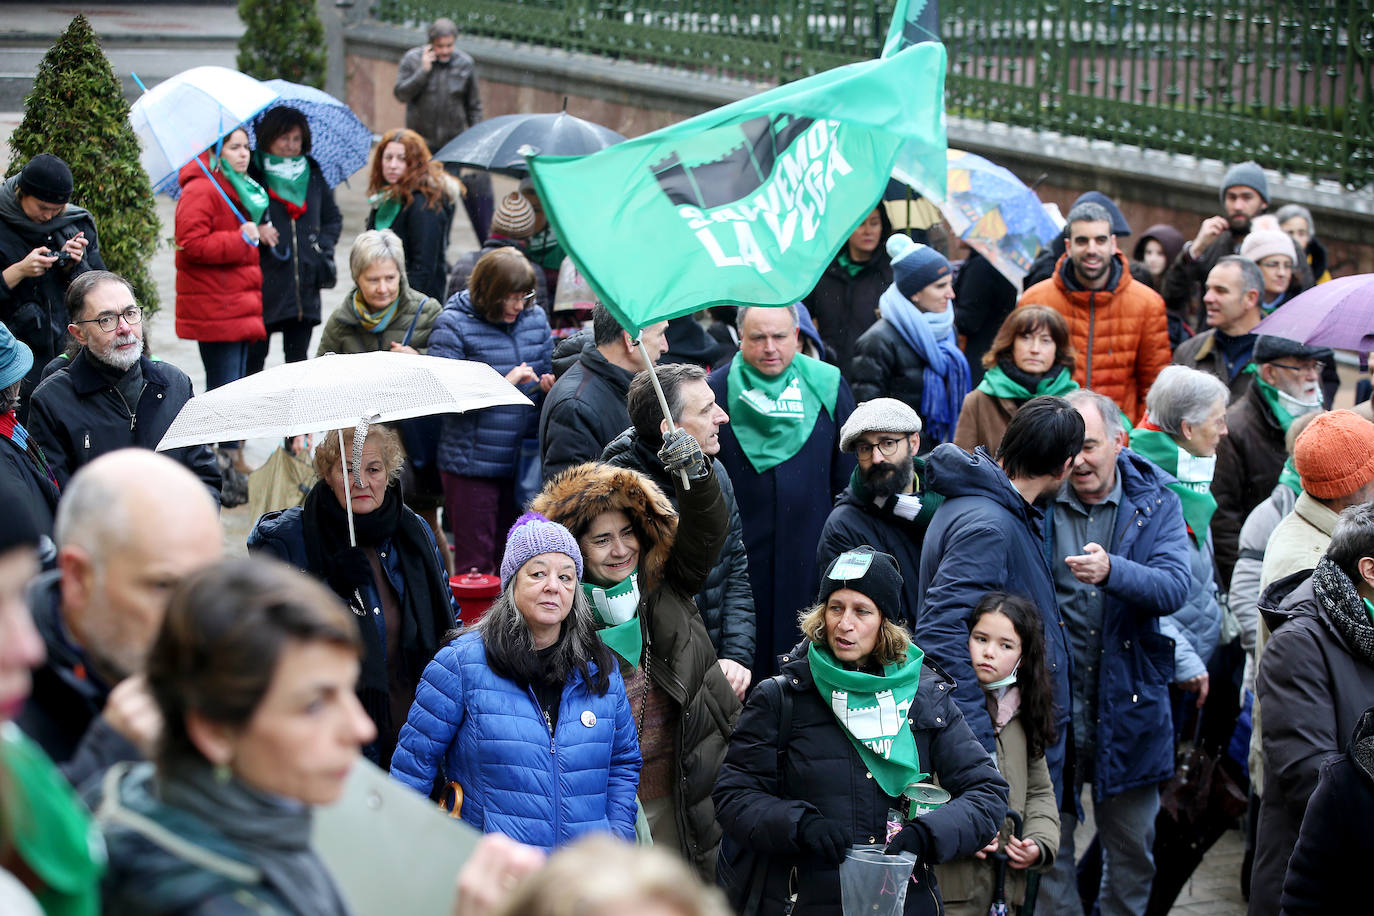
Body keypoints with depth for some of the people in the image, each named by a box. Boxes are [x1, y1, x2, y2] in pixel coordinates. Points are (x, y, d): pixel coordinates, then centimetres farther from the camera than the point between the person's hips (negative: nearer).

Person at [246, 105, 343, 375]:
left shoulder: (313, 175, 12)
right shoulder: (250, 175, -3)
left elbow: (333, 218, 22)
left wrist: (323, 246, 6)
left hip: (304, 285, 4)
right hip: (263, 284, -4)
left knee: (298, 358, 9)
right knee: (253, 358, -1)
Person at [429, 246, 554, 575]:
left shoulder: (535, 317, 9)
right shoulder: (454, 324, -8)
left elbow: (548, 371, 22)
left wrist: (550, 386, -2)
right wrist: (504, 383, -18)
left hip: (525, 460, 5)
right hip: (472, 461, -5)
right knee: (476, 563, 2)